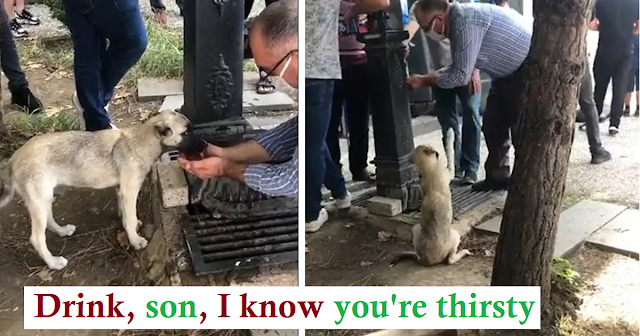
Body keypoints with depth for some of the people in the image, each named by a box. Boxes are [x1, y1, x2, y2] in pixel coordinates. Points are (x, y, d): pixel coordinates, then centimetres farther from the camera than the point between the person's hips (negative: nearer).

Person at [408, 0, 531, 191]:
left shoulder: (467, 22, -29)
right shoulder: (457, 22, 2)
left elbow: (461, 76, -26)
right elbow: (458, 69, 8)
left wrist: (425, 80, -14)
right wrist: (424, 78, -1)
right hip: (509, 70, 10)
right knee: (492, 124, 10)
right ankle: (497, 176, 20)